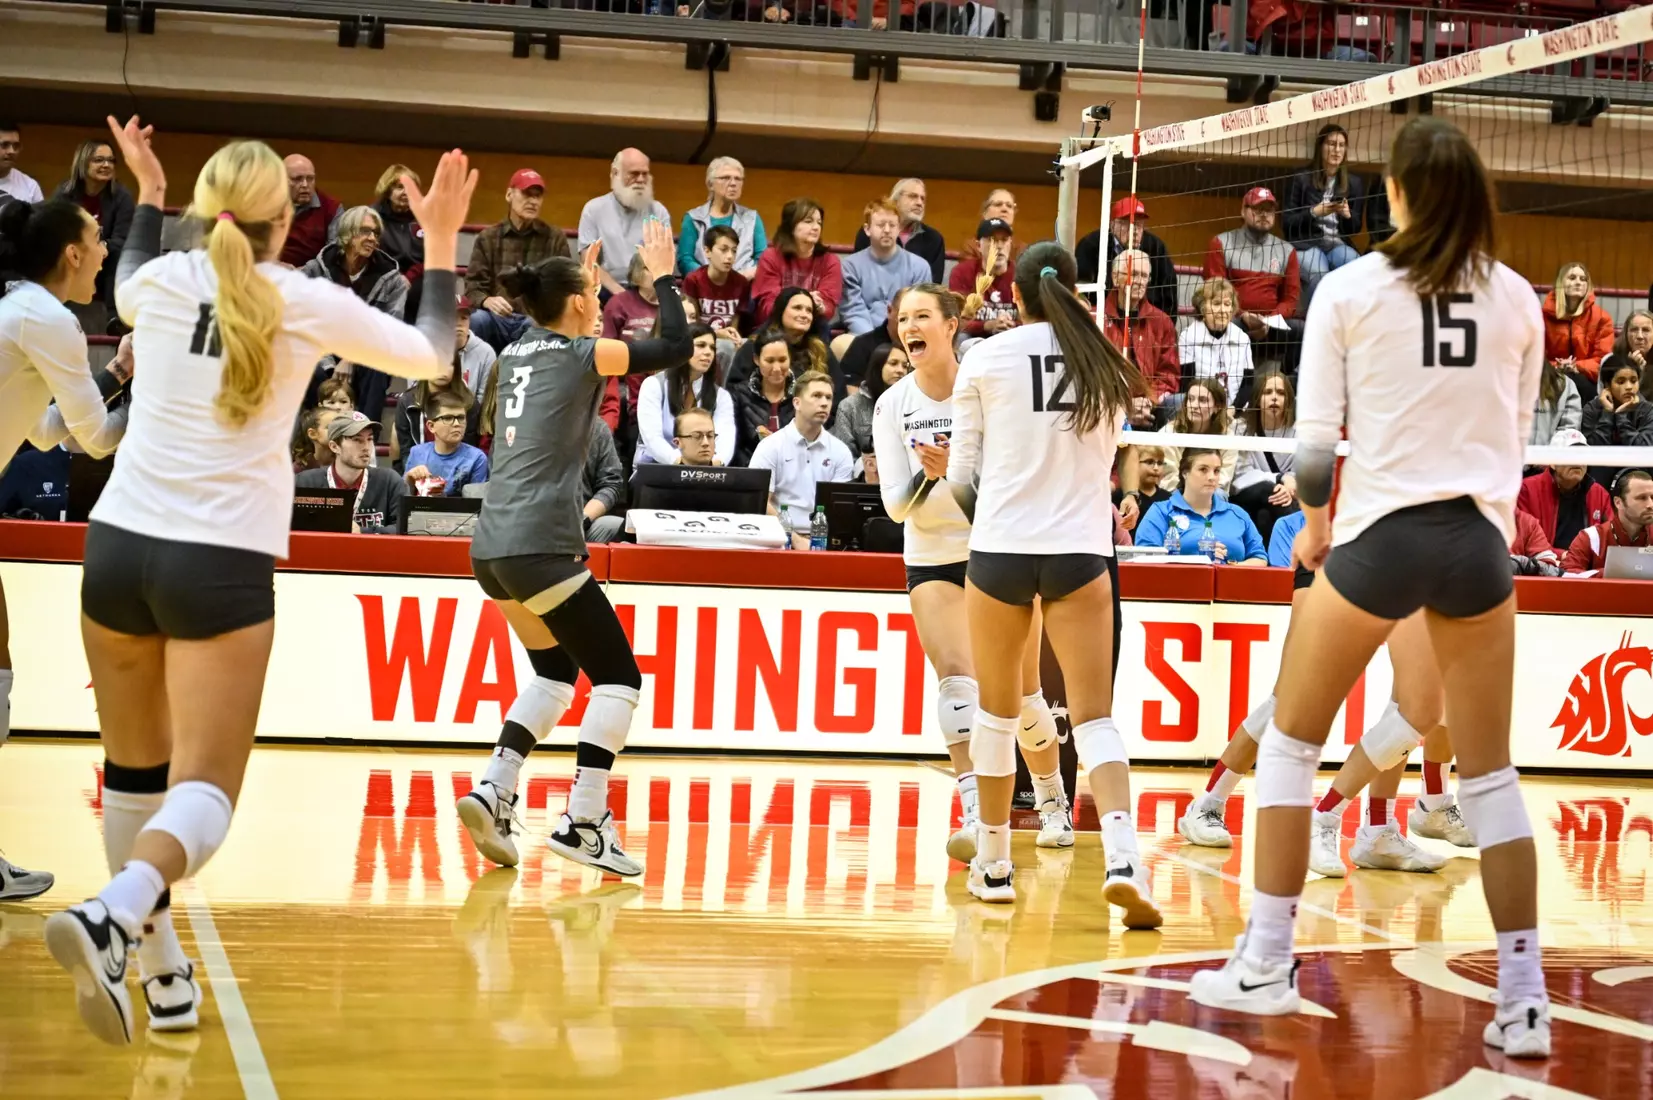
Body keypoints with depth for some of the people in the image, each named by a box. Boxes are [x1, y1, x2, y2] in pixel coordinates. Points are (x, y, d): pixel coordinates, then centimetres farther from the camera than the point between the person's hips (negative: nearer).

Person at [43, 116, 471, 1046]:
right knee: (203, 790, -6)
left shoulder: (163, 281, 5)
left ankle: (159, 967, 21)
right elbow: (432, 356, 12)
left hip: (120, 546, 4)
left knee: (136, 771, 16)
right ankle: (112, 914, -33)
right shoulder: (309, 304, -3)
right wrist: (442, 240, 19)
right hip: (221, 565, -4)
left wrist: (148, 196, 41)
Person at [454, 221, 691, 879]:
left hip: (493, 548, 8)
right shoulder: (582, 354, -5)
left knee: (557, 670, 23)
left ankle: (493, 790, 9)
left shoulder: (519, 353, 15)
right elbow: (675, 346, 0)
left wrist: (579, 281, 41)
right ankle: (583, 823, -6)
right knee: (619, 675, 2)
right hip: (540, 548, -8)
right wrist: (663, 276, 12)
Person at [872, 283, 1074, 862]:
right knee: (957, 678, -18)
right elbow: (897, 505, -5)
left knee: (1021, 691, 6)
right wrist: (929, 474, -25)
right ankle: (975, 814, -26)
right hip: (932, 559, 1)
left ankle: (1053, 800, 29)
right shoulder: (892, 405, -4)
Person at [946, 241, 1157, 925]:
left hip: (1000, 544, -1)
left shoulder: (985, 359, -1)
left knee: (997, 707, 14)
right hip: (1081, 550, 1)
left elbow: (962, 474, 4)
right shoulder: (1107, 367, 7)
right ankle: (1123, 858, -22)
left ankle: (994, 864, 23)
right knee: (1094, 715, -1)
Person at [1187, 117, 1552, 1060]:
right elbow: (1518, 439, 11)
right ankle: (1524, 1000, 5)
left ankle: (1266, 965, 12)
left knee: (1291, 743, 13)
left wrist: (1317, 518, 15)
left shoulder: (1350, 289, -4)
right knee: (1490, 774, 9)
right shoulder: (1517, 298, 5)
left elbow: (1316, 436, -3)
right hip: (1479, 541, 3)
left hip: (1376, 535, -2)